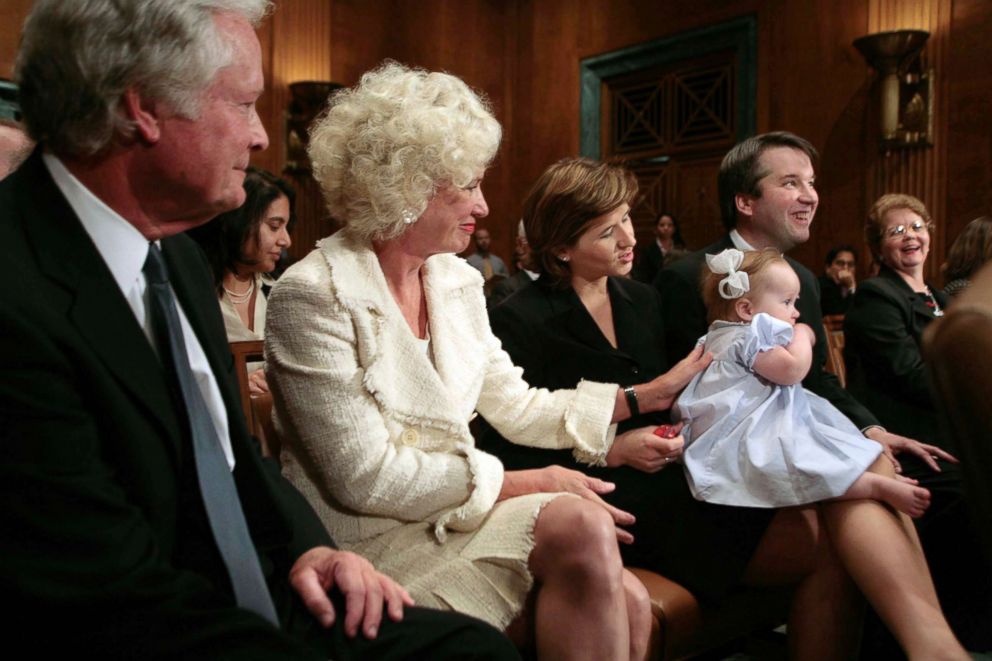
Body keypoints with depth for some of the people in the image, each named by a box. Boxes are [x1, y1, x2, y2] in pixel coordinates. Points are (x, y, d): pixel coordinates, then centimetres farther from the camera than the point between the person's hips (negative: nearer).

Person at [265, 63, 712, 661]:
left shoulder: (458, 281, 7)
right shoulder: (313, 296, -15)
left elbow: (516, 407, 10)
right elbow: (368, 480, -17)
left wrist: (651, 395, 5)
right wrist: (523, 483, -16)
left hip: (456, 510, 6)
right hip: (371, 539, -6)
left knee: (626, 602, -18)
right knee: (579, 525, -26)